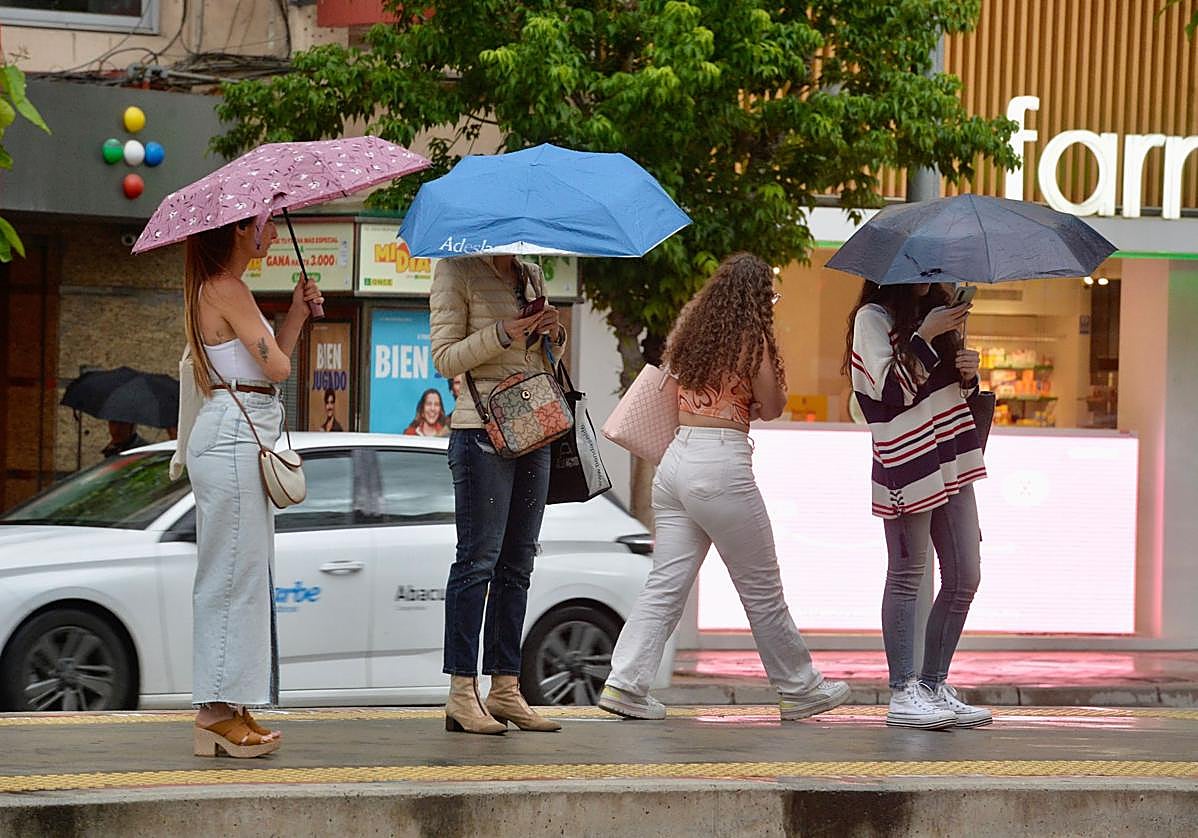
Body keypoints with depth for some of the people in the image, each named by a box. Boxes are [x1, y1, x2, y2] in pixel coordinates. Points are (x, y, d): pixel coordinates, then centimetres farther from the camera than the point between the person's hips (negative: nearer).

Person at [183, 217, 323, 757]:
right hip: (235, 436, -10)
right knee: (235, 573, -8)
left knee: (246, 573, 11)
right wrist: (276, 343, 6)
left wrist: (297, 313, 13)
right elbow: (277, 367, -15)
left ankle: (226, 712, 13)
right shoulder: (228, 291, -11)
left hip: (237, 437, 10)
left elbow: (270, 366, 20)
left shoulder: (216, 291, 20)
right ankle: (219, 709, -7)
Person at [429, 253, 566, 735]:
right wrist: (501, 335, -18)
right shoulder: (457, 271, -2)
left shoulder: (532, 276, 18)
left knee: (517, 565, 7)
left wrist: (553, 336, 5)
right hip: (481, 428, -7)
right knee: (478, 559, -9)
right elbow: (445, 358, -8)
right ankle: (462, 694, -7)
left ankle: (506, 690, 10)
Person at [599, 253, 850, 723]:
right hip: (722, 463, -7)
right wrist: (774, 372, 14)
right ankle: (799, 690, 16)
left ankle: (625, 684, -6)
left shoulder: (693, 331, 13)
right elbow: (770, 408, -2)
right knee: (763, 590, 5)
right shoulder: (753, 339, -6)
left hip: (676, 460, 7)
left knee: (665, 586, 5)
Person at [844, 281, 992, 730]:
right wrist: (926, 337, -16)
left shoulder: (933, 311, 18)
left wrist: (968, 374, 4)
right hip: (907, 464, -8)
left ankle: (934, 684, 12)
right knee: (906, 575, -5)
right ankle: (902, 693, -2)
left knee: (964, 577, 5)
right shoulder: (873, 318, -5)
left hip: (950, 463, 8)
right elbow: (890, 388, -16)